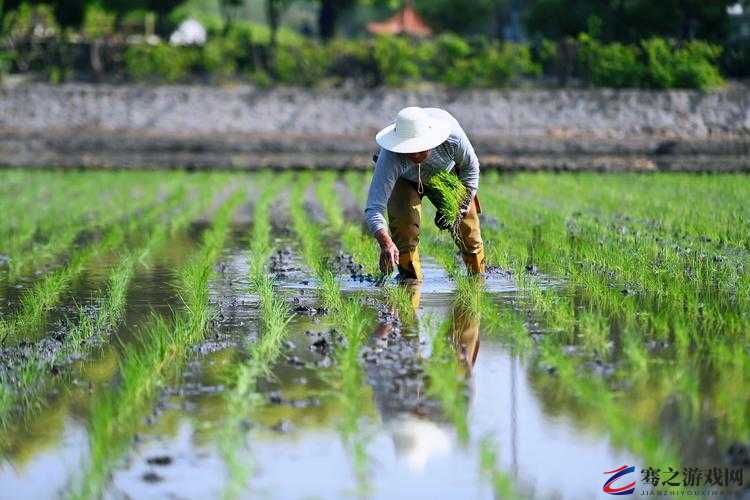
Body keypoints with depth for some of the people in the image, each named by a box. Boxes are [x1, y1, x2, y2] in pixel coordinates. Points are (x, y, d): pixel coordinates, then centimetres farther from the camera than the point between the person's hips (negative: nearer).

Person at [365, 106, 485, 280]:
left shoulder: (453, 137, -40)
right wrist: (386, 244, -65)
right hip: (405, 181, -2)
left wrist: (462, 205, -16)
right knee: (404, 230, -23)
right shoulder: (390, 158, -46)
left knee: (468, 233, 5)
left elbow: (470, 167, -15)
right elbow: (373, 208, -49)